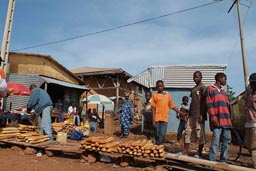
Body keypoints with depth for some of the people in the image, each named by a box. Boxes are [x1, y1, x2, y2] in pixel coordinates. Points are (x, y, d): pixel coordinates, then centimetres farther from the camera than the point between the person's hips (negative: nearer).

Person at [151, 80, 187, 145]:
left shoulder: (168, 95, 12)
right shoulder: (155, 95, 3)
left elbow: (173, 106, 15)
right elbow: (153, 109, -2)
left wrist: (182, 113, 10)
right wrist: (153, 120, -8)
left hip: (165, 119, 2)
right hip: (157, 119, -2)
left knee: (162, 135, -3)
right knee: (157, 135, 3)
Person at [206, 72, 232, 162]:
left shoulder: (223, 91, 24)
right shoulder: (210, 89, 3)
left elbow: (227, 106, 23)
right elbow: (209, 105, -5)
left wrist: (229, 119, 15)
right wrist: (213, 118, -14)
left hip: (226, 120, 7)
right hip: (217, 120, -7)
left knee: (226, 140, 8)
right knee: (215, 141, -10)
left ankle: (223, 161, 18)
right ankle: (211, 162, -5)